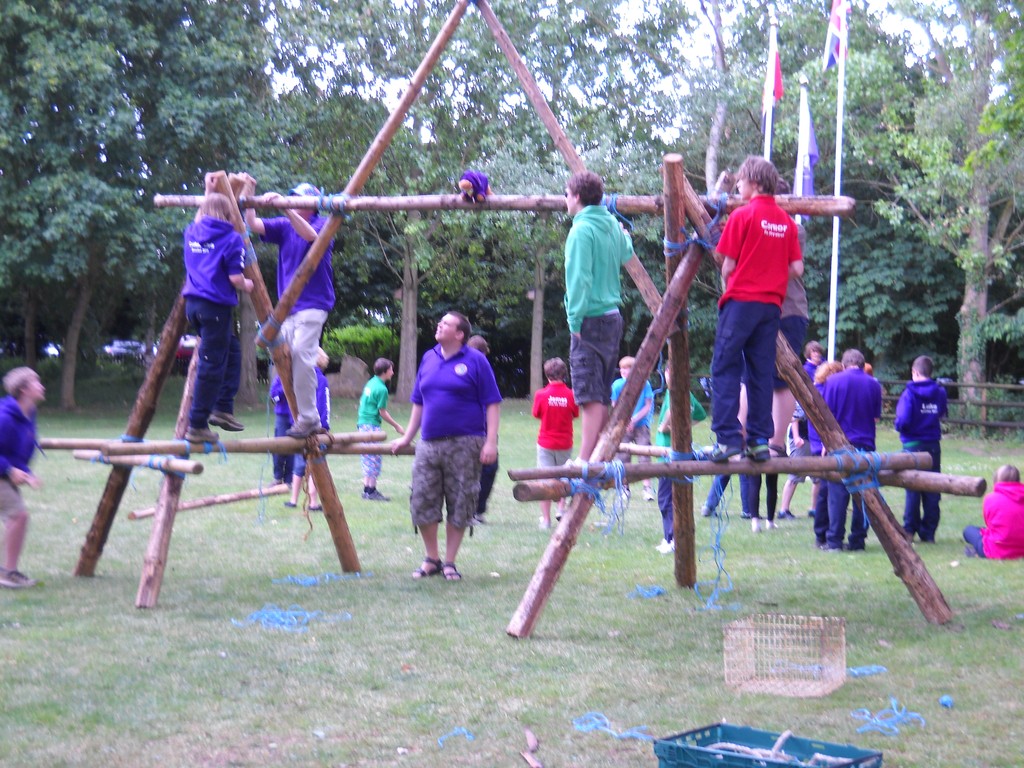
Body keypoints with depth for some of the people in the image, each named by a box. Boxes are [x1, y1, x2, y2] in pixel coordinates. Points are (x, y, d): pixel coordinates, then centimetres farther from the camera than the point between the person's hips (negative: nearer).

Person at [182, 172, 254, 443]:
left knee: (231, 352, 21)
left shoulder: (191, 233, 13)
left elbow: (199, 218, 39)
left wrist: (209, 192, 42)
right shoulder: (231, 238, -6)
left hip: (193, 303, 8)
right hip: (216, 306, -8)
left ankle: (222, 409, 16)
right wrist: (247, 286, 8)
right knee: (212, 365, -4)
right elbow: (235, 277, -12)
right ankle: (197, 426, -3)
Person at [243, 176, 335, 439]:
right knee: (286, 358, 3)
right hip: (287, 306, 7)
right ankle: (307, 418, 11)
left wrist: (285, 208, -32)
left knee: (301, 354, -21)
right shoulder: (284, 227, 13)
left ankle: (307, 419, -16)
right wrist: (248, 194, -8)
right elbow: (253, 224, 4)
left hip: (312, 305, -7)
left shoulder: (323, 224, -2)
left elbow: (310, 235, -23)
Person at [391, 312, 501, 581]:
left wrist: (491, 442, -13)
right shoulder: (428, 358, 12)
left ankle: (449, 563, 13)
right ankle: (431, 559, 17)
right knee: (422, 503, 2)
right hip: (429, 444, 5)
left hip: (464, 445, -5)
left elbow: (492, 404, -5)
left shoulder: (475, 361, -2)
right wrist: (407, 437, 17)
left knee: (460, 506, 2)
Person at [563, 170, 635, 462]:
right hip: (613, 316, 8)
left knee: (590, 396, -11)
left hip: (590, 319, -8)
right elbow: (627, 254, 30)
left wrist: (575, 319, -14)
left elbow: (579, 278, -19)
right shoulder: (613, 225, 10)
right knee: (603, 396, 13)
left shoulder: (581, 230, -14)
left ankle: (585, 462, -13)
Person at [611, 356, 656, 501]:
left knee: (645, 455, -8)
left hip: (641, 425, -1)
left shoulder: (644, 384, -4)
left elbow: (648, 406, -1)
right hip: (623, 427, 1)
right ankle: (624, 487, 14)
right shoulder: (618, 385, -1)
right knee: (623, 457, 2)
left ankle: (647, 487, -4)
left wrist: (635, 419, -12)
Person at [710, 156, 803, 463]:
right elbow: (797, 268, 6)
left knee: (725, 368, -2)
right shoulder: (786, 221, 8)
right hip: (772, 304, 5)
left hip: (741, 301, -5)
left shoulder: (743, 215, -6)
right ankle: (760, 440, 7)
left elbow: (728, 266, -5)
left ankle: (728, 437, -11)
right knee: (761, 373, 8)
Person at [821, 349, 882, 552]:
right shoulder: (874, 385, 4)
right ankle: (857, 541, 8)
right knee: (863, 494, 6)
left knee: (838, 494, 0)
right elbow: (876, 417, 9)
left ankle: (834, 541, 0)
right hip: (865, 446, 2)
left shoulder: (834, 381, -1)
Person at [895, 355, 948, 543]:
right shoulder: (939, 392, 2)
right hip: (934, 445, 4)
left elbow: (903, 421, -20)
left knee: (913, 489, 5)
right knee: (932, 489, 7)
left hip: (913, 445, -3)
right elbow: (943, 414, 14)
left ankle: (910, 529, 8)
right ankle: (929, 533, 9)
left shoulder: (909, 393, -13)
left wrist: (897, 424, 0)